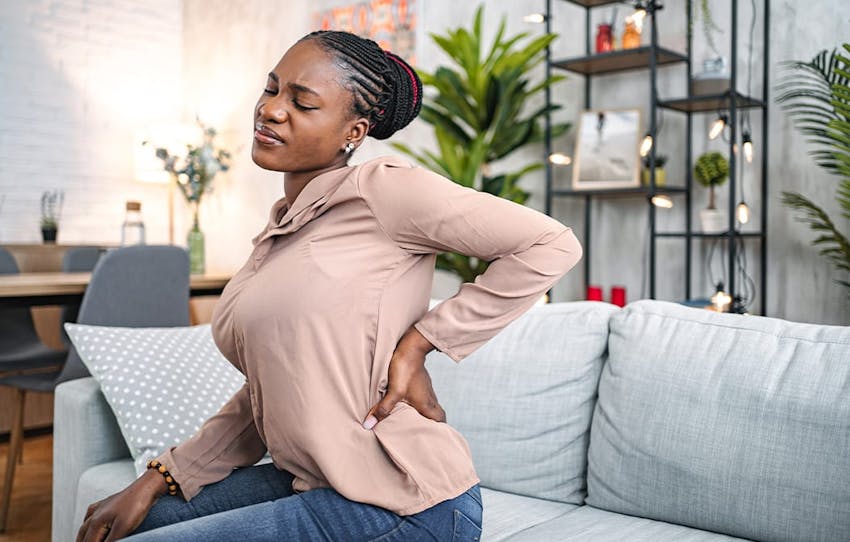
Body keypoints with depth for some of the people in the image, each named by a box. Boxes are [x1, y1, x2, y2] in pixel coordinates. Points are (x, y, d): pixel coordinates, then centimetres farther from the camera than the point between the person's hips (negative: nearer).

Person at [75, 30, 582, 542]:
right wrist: (158, 479, 8)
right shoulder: (279, 232, 12)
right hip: (309, 483, 8)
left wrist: (418, 343, -16)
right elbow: (267, 394, 14)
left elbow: (552, 245, -15)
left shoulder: (380, 187, -12)